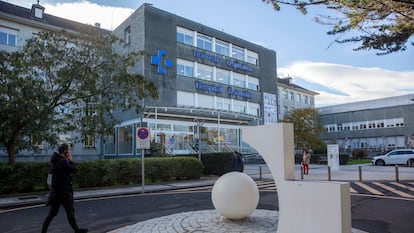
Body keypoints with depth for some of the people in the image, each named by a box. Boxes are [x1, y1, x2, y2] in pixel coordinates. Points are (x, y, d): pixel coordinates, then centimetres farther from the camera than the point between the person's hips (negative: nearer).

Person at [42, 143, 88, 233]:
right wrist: (71, 160, -6)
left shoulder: (56, 161, 8)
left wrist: (68, 160, 5)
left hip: (56, 190, 8)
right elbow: (74, 170, -15)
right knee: (70, 211, 6)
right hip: (64, 191, -8)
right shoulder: (63, 162, -21)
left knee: (53, 212, 13)